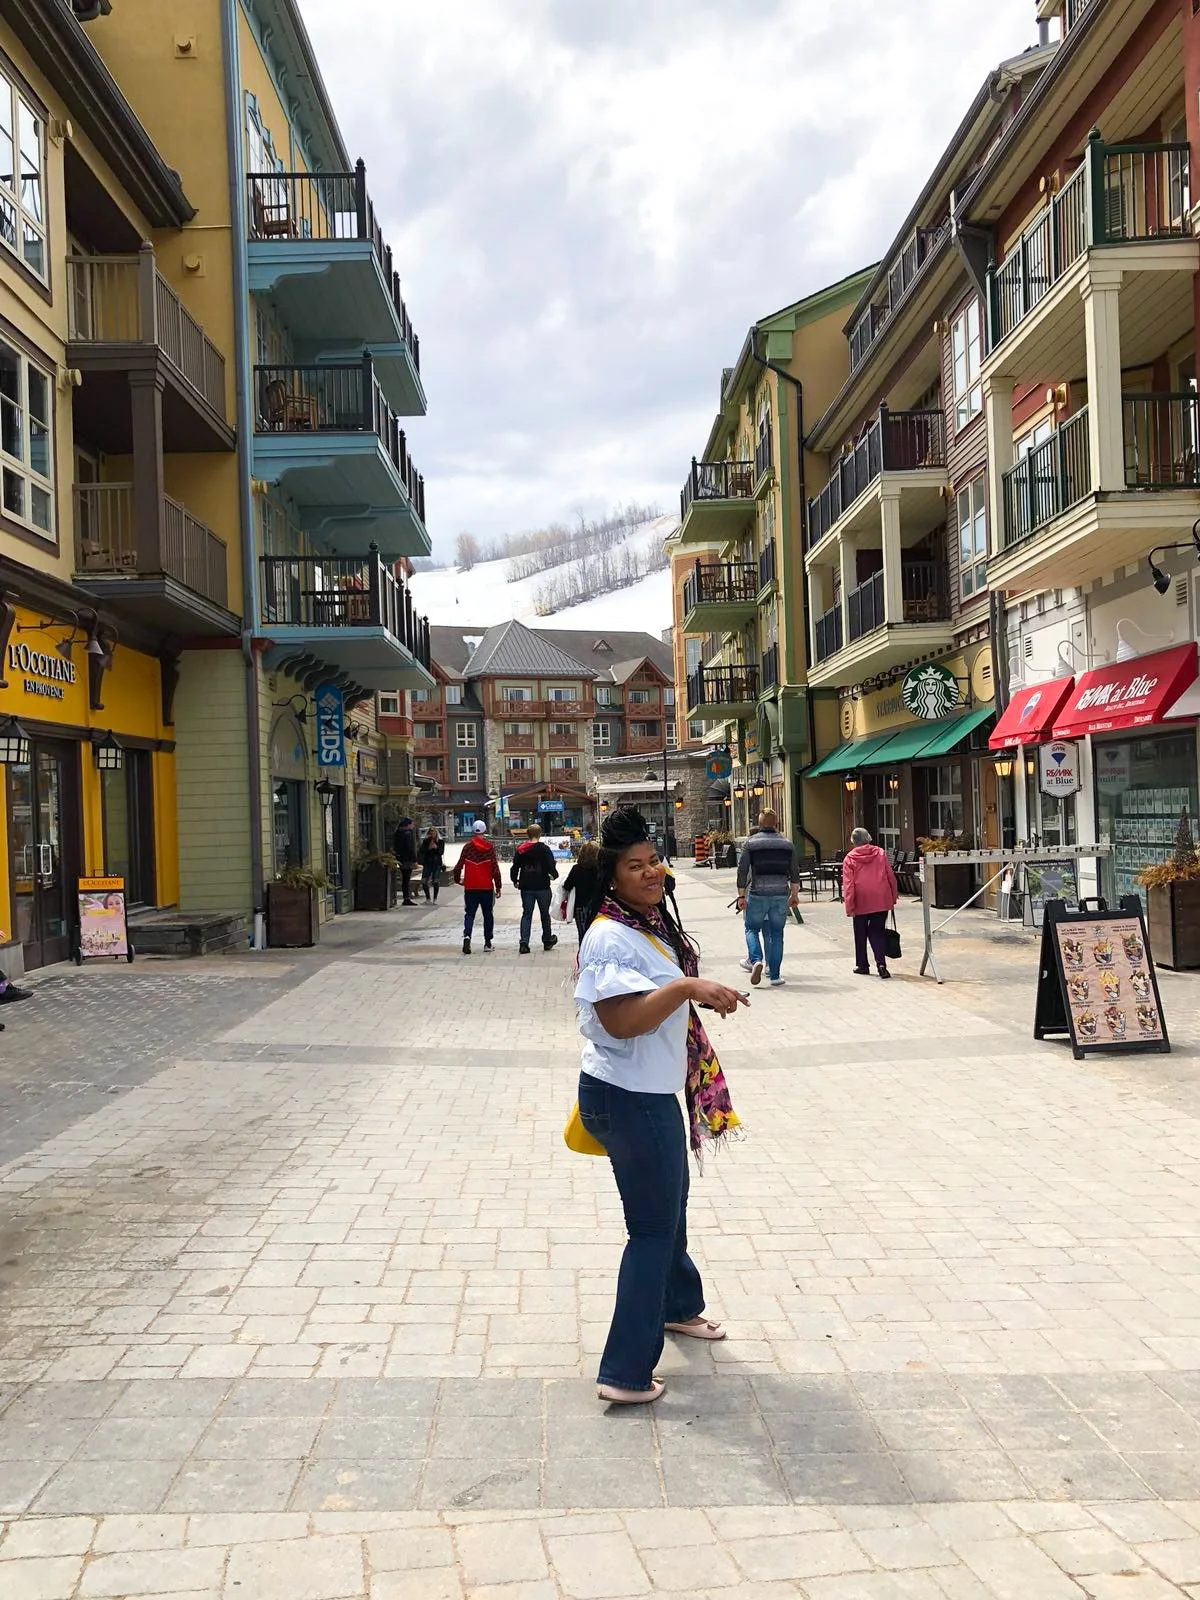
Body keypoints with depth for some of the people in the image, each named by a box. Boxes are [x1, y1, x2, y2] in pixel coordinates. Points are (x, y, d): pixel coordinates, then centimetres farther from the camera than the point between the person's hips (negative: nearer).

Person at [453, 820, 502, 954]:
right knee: (488, 915, 11)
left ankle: (467, 935, -20)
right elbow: (495, 868, -7)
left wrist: (457, 879, 17)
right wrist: (498, 887, -1)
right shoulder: (490, 846, -4)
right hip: (487, 887, 0)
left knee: (469, 914, 5)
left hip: (470, 887, 1)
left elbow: (459, 865, -2)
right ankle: (488, 943, 13)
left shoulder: (468, 846, -2)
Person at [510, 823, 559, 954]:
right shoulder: (544, 849, -10)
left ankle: (524, 942, -8)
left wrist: (515, 880, 19)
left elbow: (515, 867, 4)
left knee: (526, 914, 6)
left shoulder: (520, 850, 1)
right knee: (545, 914, 13)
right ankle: (547, 941, 24)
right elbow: (551, 867, -12)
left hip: (526, 887, 2)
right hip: (542, 887, -2)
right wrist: (554, 874, 9)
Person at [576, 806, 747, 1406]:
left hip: (653, 1094, 10)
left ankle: (679, 1306, 51)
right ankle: (624, 1374, 4)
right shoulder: (610, 938, -23)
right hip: (628, 1100, -10)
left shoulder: (652, 923, 8)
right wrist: (687, 988, -35)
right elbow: (622, 1020, -33)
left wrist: (703, 995, 13)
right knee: (653, 1229, -3)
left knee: (670, 1207, 28)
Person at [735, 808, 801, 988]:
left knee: (752, 929, 13)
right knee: (776, 934, 8)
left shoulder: (750, 843, -1)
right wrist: (794, 894, 18)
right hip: (781, 895, 2)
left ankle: (755, 960, -11)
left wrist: (741, 896, 2)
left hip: (757, 894, -2)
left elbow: (742, 871, -3)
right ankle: (774, 975, 8)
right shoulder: (787, 844, 6)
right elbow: (794, 872, 9)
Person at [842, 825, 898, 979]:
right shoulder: (880, 853, 2)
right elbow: (891, 876, 4)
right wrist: (894, 895, 15)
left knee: (860, 934, 13)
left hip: (861, 902, -1)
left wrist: (849, 906, -7)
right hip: (881, 900, 1)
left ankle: (862, 965, 20)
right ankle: (881, 964, -9)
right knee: (877, 932, 6)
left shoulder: (850, 859, -4)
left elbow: (848, 884, -8)